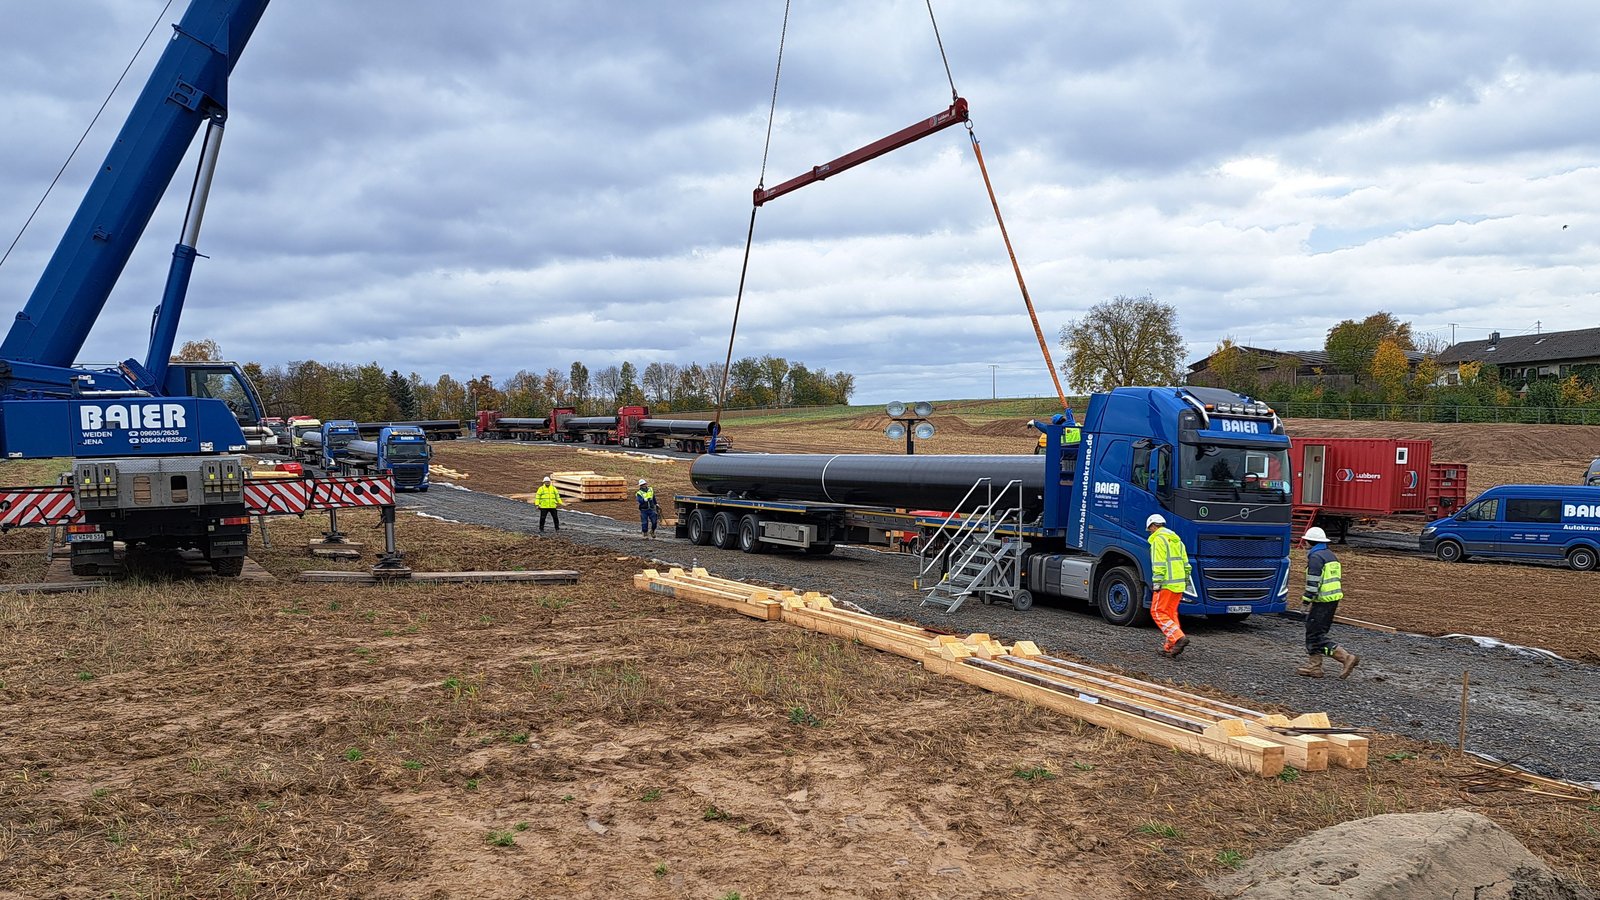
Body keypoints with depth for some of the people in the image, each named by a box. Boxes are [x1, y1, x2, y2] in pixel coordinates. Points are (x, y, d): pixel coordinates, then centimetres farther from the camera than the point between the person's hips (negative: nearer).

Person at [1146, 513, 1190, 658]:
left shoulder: (1159, 539, -8)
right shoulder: (1176, 539, 19)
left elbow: (1159, 564, -17)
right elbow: (1186, 563, 20)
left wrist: (1156, 583, -18)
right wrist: (1186, 581, 24)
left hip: (1166, 584, -9)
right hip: (1179, 584, 9)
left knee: (1158, 612, -5)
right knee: (1171, 613, 12)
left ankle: (1179, 638, -19)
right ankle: (1171, 647, 10)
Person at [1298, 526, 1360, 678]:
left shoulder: (1315, 557, -13)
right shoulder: (1331, 555, 17)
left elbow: (1313, 583, -19)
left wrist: (1307, 601, -15)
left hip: (1322, 601, -10)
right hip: (1334, 599, 10)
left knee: (1315, 636, -8)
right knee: (1313, 633, 14)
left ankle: (1346, 657, -13)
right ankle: (1314, 667, 14)